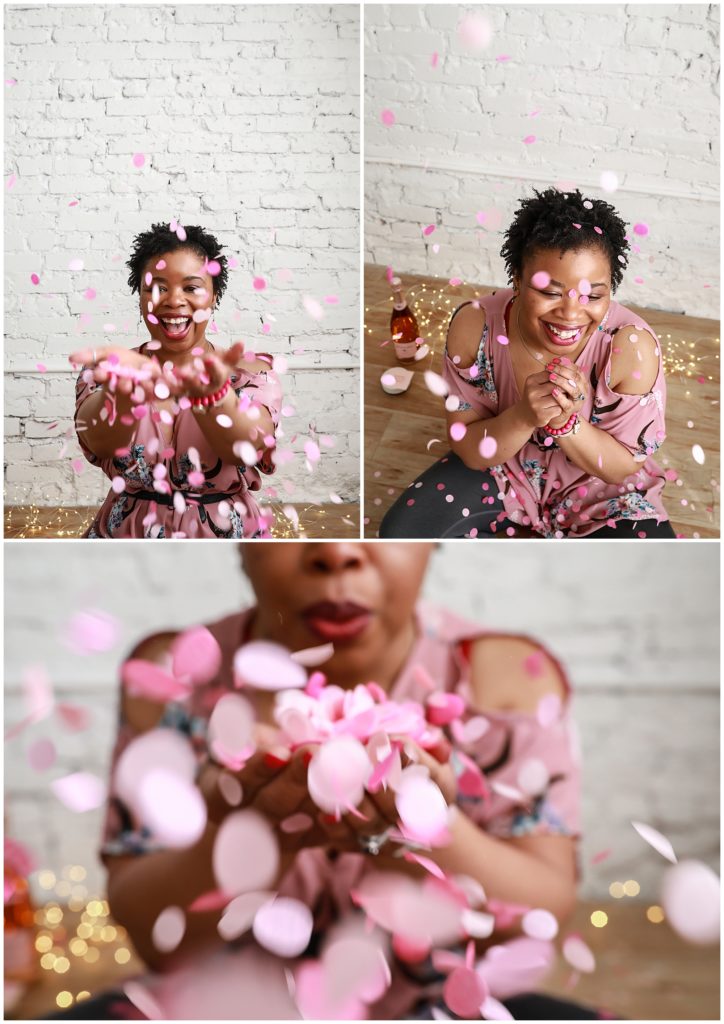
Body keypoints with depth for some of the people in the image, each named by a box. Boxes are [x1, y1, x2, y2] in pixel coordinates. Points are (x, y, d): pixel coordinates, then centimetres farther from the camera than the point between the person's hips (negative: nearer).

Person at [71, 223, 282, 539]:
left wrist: (209, 391, -37)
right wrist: (123, 386, -36)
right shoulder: (108, 371, 3)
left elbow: (245, 446, -19)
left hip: (228, 532, -1)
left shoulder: (253, 373, 0)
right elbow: (98, 441, -17)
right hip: (126, 532, 1)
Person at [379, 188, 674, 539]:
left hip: (599, 488, -1)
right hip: (503, 467, 1)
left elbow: (624, 467, -17)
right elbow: (469, 453, -16)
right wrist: (523, 417, -38)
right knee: (401, 534, -16)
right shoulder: (474, 326, -25)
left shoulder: (631, 344, -29)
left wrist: (566, 422, -37)